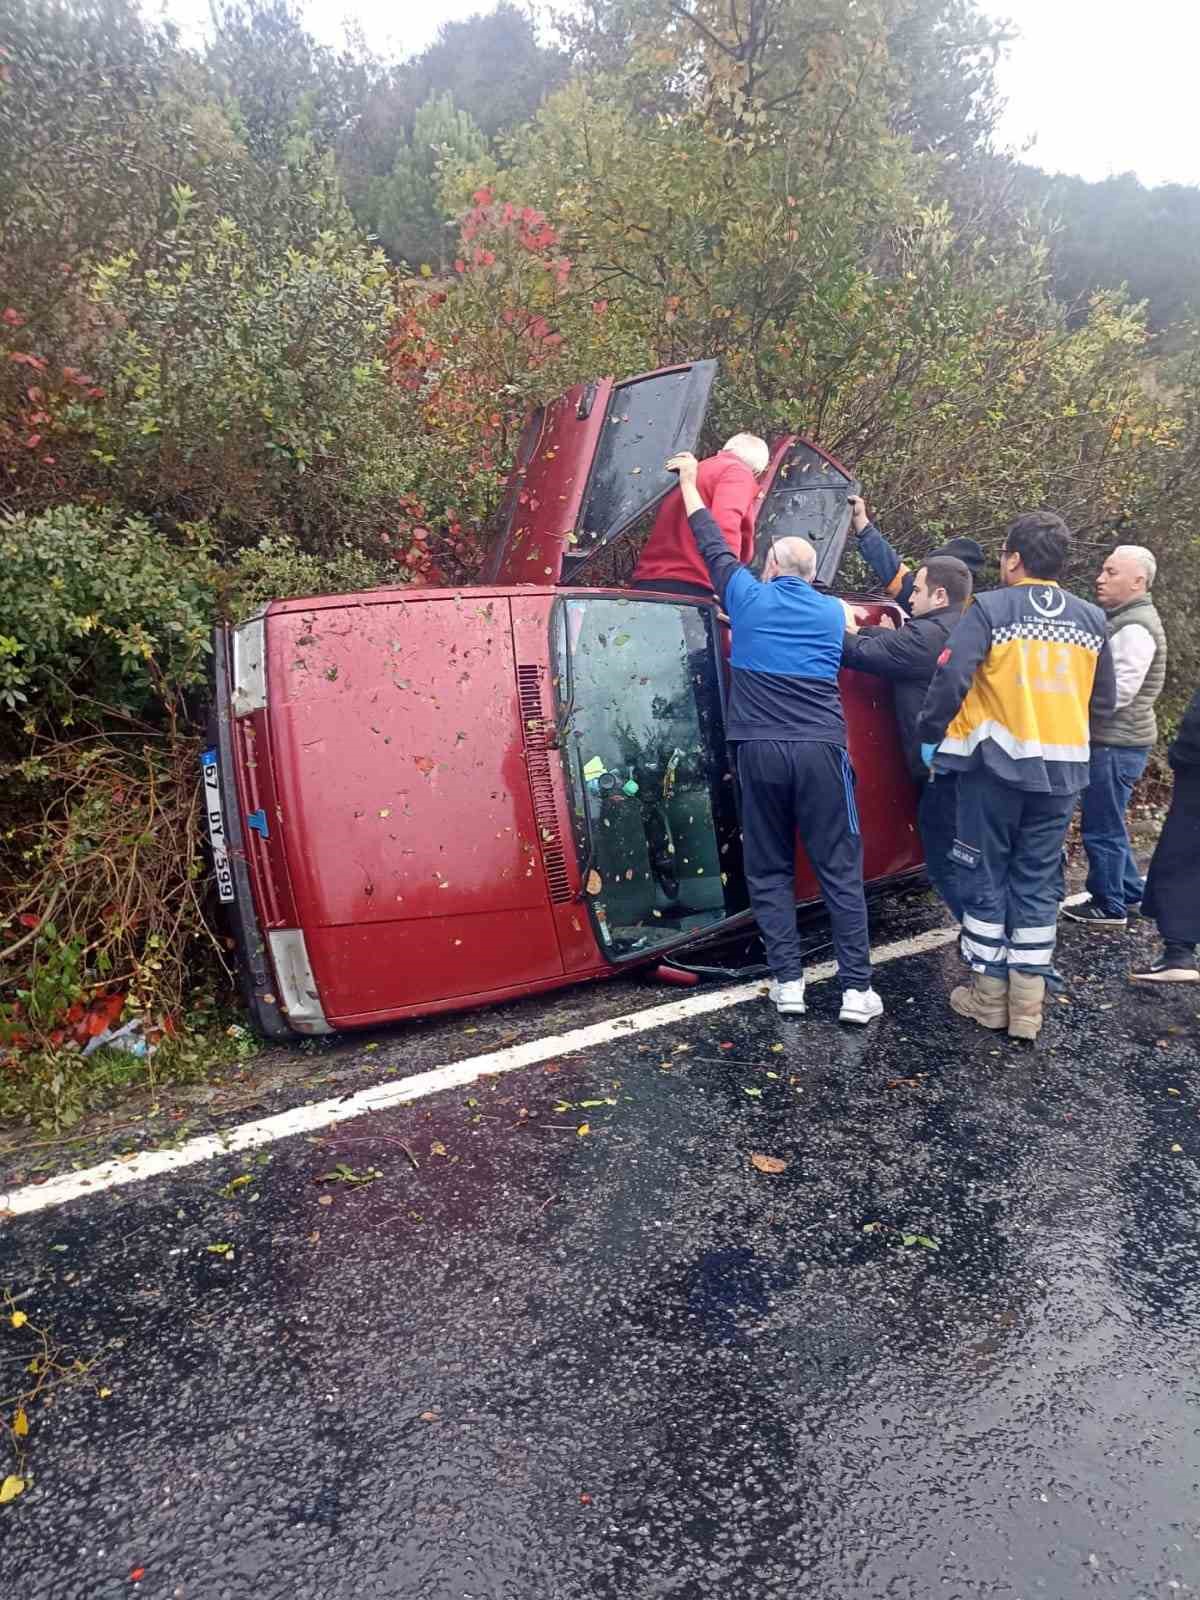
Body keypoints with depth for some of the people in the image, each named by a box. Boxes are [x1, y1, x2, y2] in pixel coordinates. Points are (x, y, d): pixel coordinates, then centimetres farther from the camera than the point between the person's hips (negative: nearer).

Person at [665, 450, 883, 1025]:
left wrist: (689, 481, 36)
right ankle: (857, 988, 3)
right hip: (820, 749, 1)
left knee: (769, 871, 9)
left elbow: (712, 543, 22)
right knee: (839, 871, 4)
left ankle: (787, 981, 6)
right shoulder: (831, 611, 14)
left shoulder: (750, 598, 7)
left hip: (760, 751, -1)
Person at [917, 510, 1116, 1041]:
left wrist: (930, 737, -4)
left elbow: (951, 679, -18)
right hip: (1063, 768, 4)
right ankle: (1028, 1005, 14)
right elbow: (1104, 699, 13)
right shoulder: (1091, 619, 8)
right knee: (1037, 882, 11)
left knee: (985, 878, 8)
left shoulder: (990, 608, -8)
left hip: (997, 763, -4)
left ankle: (989, 996, 15)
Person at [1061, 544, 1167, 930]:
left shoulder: (1135, 628, -17)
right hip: (1113, 739, 10)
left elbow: (1117, 692, -23)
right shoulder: (1123, 620, 15)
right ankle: (1130, 890, 31)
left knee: (1101, 827, -1)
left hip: (1117, 744, -10)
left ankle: (1109, 906, 11)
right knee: (1108, 824, 19)